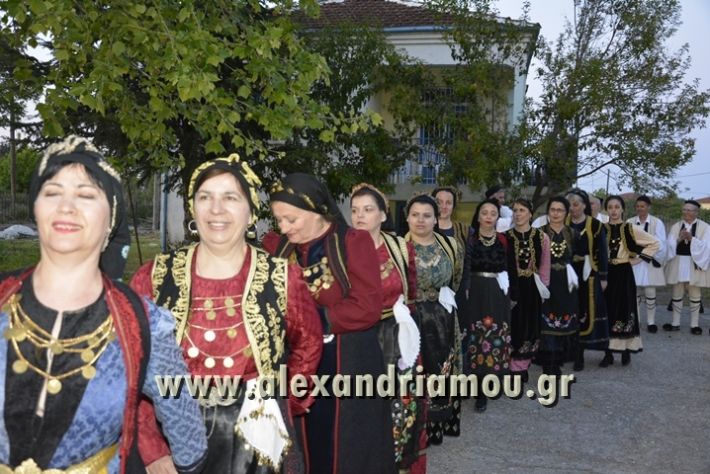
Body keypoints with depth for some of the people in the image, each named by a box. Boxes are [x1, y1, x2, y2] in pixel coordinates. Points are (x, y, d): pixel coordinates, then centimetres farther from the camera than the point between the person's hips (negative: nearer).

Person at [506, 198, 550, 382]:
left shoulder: (541, 237, 0)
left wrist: (543, 287, 2)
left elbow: (545, 265, 4)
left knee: (530, 326, 9)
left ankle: (522, 365, 21)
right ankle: (513, 366, 11)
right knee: (512, 325, 1)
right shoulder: (505, 237, -5)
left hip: (532, 288, 2)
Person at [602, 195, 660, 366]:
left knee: (625, 311, 1)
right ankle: (608, 352, 11)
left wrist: (639, 259, -3)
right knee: (606, 312, 3)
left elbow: (655, 243, 2)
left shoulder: (630, 229, -2)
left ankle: (626, 351, 11)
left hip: (623, 274, -2)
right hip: (605, 274, 2)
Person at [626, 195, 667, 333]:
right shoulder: (629, 222, 4)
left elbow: (660, 243, -5)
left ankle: (651, 322, 13)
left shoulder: (657, 222, -1)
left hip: (650, 262, -2)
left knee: (650, 293, 1)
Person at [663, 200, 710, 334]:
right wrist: (679, 239, -19)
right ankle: (676, 323, 16)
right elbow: (669, 245, 0)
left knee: (694, 295, 6)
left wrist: (692, 239, -23)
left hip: (695, 264, -3)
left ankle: (694, 324, 14)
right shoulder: (676, 226, 6)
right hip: (678, 263, 3)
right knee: (677, 293, 8)